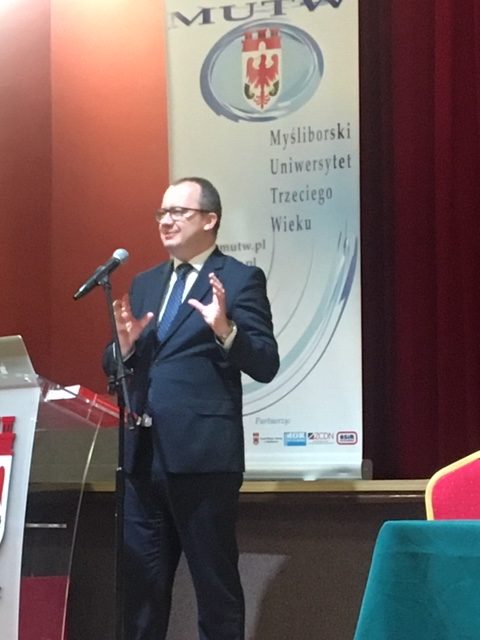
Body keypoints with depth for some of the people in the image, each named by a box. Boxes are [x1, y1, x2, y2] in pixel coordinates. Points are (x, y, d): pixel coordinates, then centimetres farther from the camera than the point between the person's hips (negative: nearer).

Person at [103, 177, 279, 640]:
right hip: (143, 455, 6)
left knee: (215, 584, 1)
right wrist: (126, 343, -4)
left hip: (202, 454, -6)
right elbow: (115, 369, 17)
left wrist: (224, 329, -26)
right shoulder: (145, 283, 18)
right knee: (139, 585, 10)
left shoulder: (240, 280, -1)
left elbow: (265, 366, -9)